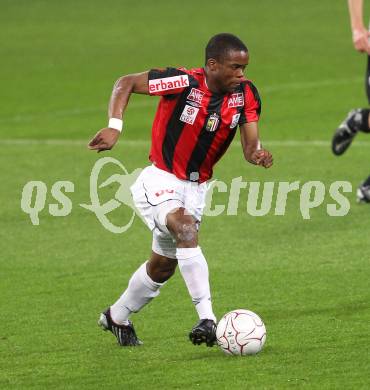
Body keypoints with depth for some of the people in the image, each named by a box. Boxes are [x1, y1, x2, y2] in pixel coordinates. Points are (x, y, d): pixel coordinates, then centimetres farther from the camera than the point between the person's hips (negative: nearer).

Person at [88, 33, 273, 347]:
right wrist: (114, 127, -26)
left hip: (196, 187, 6)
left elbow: (250, 144, -10)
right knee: (185, 228, -34)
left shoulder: (245, 94, -10)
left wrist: (257, 153, -34)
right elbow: (126, 83, -14)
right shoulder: (183, 82, -23)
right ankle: (207, 319, -39)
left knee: (163, 266, 17)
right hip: (160, 180, -6)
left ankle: (117, 318, 41)